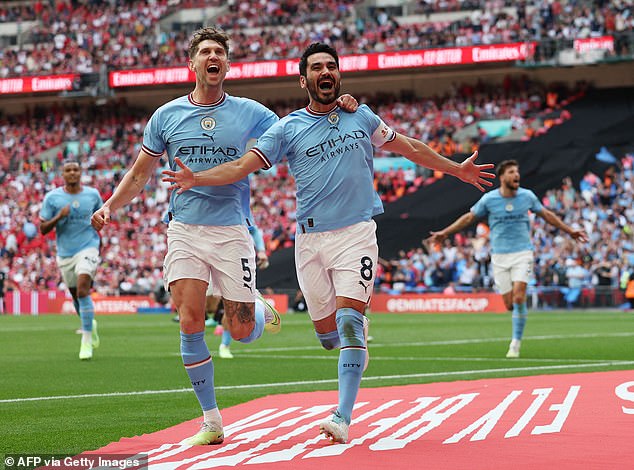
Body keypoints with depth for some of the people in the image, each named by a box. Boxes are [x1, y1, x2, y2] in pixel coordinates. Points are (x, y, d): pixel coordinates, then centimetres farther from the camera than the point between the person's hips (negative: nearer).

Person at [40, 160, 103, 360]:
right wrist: (59, 217, -21)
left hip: (88, 249, -2)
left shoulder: (93, 194, 0)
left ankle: (87, 341, -16)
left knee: (83, 291, -20)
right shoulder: (52, 197, -4)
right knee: (76, 295, 13)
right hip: (65, 254, 2)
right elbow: (43, 229, -4)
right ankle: (90, 325, 44)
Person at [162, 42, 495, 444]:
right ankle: (359, 331, 42)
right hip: (311, 240, 1)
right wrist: (197, 179, -19)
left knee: (348, 321, -17)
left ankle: (343, 418, -18)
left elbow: (409, 147, 24)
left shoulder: (361, 117, 10)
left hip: (357, 233, -1)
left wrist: (457, 169, 29)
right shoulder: (288, 128, 4)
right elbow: (241, 166, -3)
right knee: (328, 333, 4)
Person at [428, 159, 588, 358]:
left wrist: (570, 230, 21)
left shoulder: (527, 196, 1)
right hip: (499, 256, 1)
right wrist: (444, 233, 7)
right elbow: (469, 217, 10)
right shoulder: (489, 199, -3)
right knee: (509, 304, -4)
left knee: (518, 298, -17)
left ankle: (516, 343, -7)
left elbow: (546, 215, 16)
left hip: (522, 253, -1)